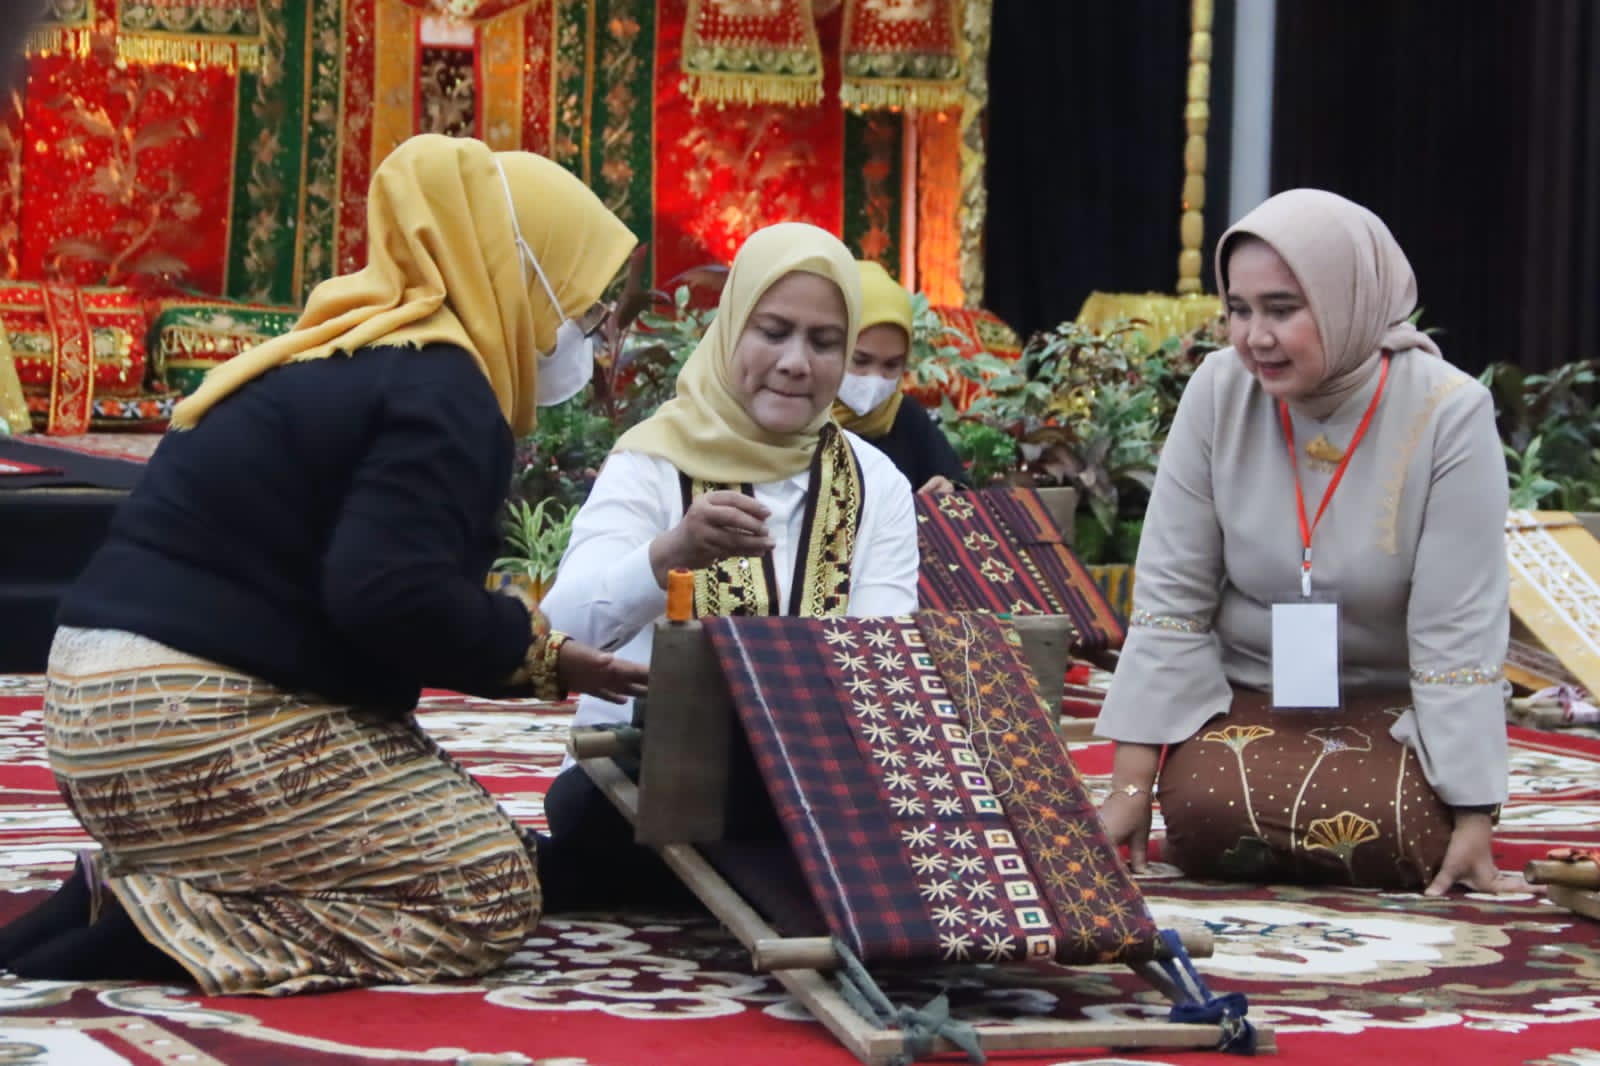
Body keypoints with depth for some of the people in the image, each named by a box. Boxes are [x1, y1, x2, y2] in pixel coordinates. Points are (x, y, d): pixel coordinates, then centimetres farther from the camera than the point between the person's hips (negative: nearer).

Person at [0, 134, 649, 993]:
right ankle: (128, 941, -15)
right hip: (191, 719, -10)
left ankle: (124, 894, 1)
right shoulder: (441, 393, -12)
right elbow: (393, 595, -25)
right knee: (488, 893, -8)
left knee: (453, 841, 13)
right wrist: (536, 654, -8)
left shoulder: (351, 360, 20)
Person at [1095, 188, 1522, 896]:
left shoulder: (1448, 414, -18)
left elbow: (1459, 631, -17)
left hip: (1393, 705, -1)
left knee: (1400, 839, -29)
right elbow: (1170, 596, -9)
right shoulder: (1220, 392, -12)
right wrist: (1129, 785, -12)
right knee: (1206, 814, -28)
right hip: (1244, 696, 1)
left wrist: (1472, 820, -19)